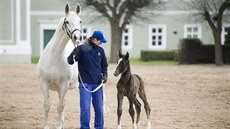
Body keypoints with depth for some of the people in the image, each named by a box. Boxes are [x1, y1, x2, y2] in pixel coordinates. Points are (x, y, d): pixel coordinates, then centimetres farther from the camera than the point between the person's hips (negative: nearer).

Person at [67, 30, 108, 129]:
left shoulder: (100, 50, 7)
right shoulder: (82, 49, -9)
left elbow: (104, 65, 19)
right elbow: (70, 61, -13)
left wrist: (105, 74, 1)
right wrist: (74, 53, -33)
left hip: (97, 84, 5)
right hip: (85, 84, -5)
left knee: (99, 109, 10)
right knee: (85, 108, -7)